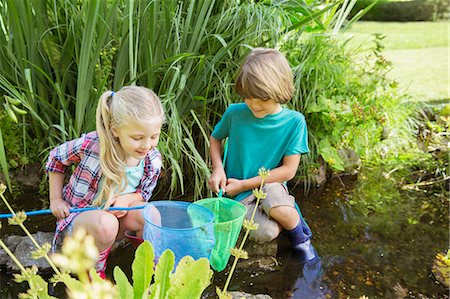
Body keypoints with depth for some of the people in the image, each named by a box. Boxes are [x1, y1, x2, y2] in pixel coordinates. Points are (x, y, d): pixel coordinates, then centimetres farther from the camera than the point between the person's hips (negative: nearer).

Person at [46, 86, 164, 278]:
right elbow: (56, 159, -4)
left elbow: (143, 193, 1)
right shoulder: (90, 145, -26)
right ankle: (94, 271, -6)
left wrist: (126, 199, -22)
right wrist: (56, 200, -3)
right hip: (76, 216, -3)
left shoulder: (153, 160, -17)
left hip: (117, 214, 3)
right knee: (106, 225, -37)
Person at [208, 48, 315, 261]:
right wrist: (218, 168, -7)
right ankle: (291, 217, 9)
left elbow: (288, 170, -11)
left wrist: (244, 184, -13)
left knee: (274, 194, -37)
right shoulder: (235, 113, -7)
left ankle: (300, 237, -2)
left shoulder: (294, 121, -10)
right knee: (266, 233, -29)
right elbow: (215, 138, 12)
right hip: (238, 195, 0)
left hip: (271, 186, 0)